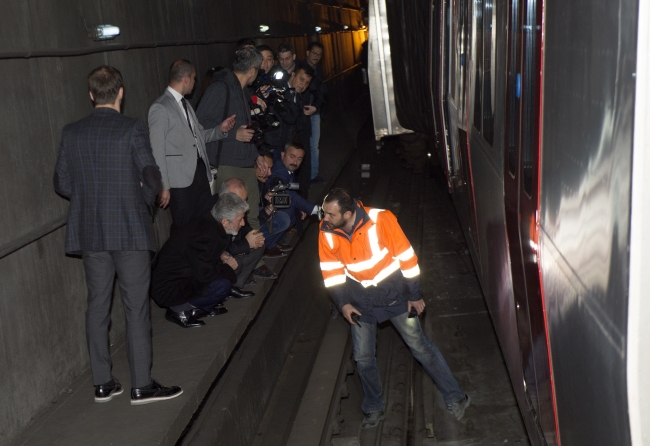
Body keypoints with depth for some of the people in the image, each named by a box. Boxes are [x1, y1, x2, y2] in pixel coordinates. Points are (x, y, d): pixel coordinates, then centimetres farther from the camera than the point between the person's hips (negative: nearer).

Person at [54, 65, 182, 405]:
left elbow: (62, 183, 6)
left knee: (97, 306, 12)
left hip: (88, 233, 5)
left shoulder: (71, 133, 4)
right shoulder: (132, 129, -9)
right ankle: (141, 385, 6)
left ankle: (102, 383, 19)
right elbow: (151, 179, -12)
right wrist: (145, 200, 8)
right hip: (129, 230, -4)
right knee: (136, 307, 2)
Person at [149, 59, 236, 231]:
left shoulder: (185, 104, 18)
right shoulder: (160, 108, -10)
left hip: (200, 172, 8)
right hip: (181, 179, -8)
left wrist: (221, 129, 3)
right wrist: (163, 187, -14)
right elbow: (157, 150, -12)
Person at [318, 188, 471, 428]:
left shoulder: (380, 220, -26)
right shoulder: (326, 232, -15)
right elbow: (331, 270, 0)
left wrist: (414, 295, -9)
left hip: (394, 296, -3)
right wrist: (343, 302, -6)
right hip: (361, 302, 3)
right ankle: (374, 409, 31)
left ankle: (455, 398, 21)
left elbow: (406, 256, -16)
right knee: (363, 358, 8)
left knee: (421, 347, 5)